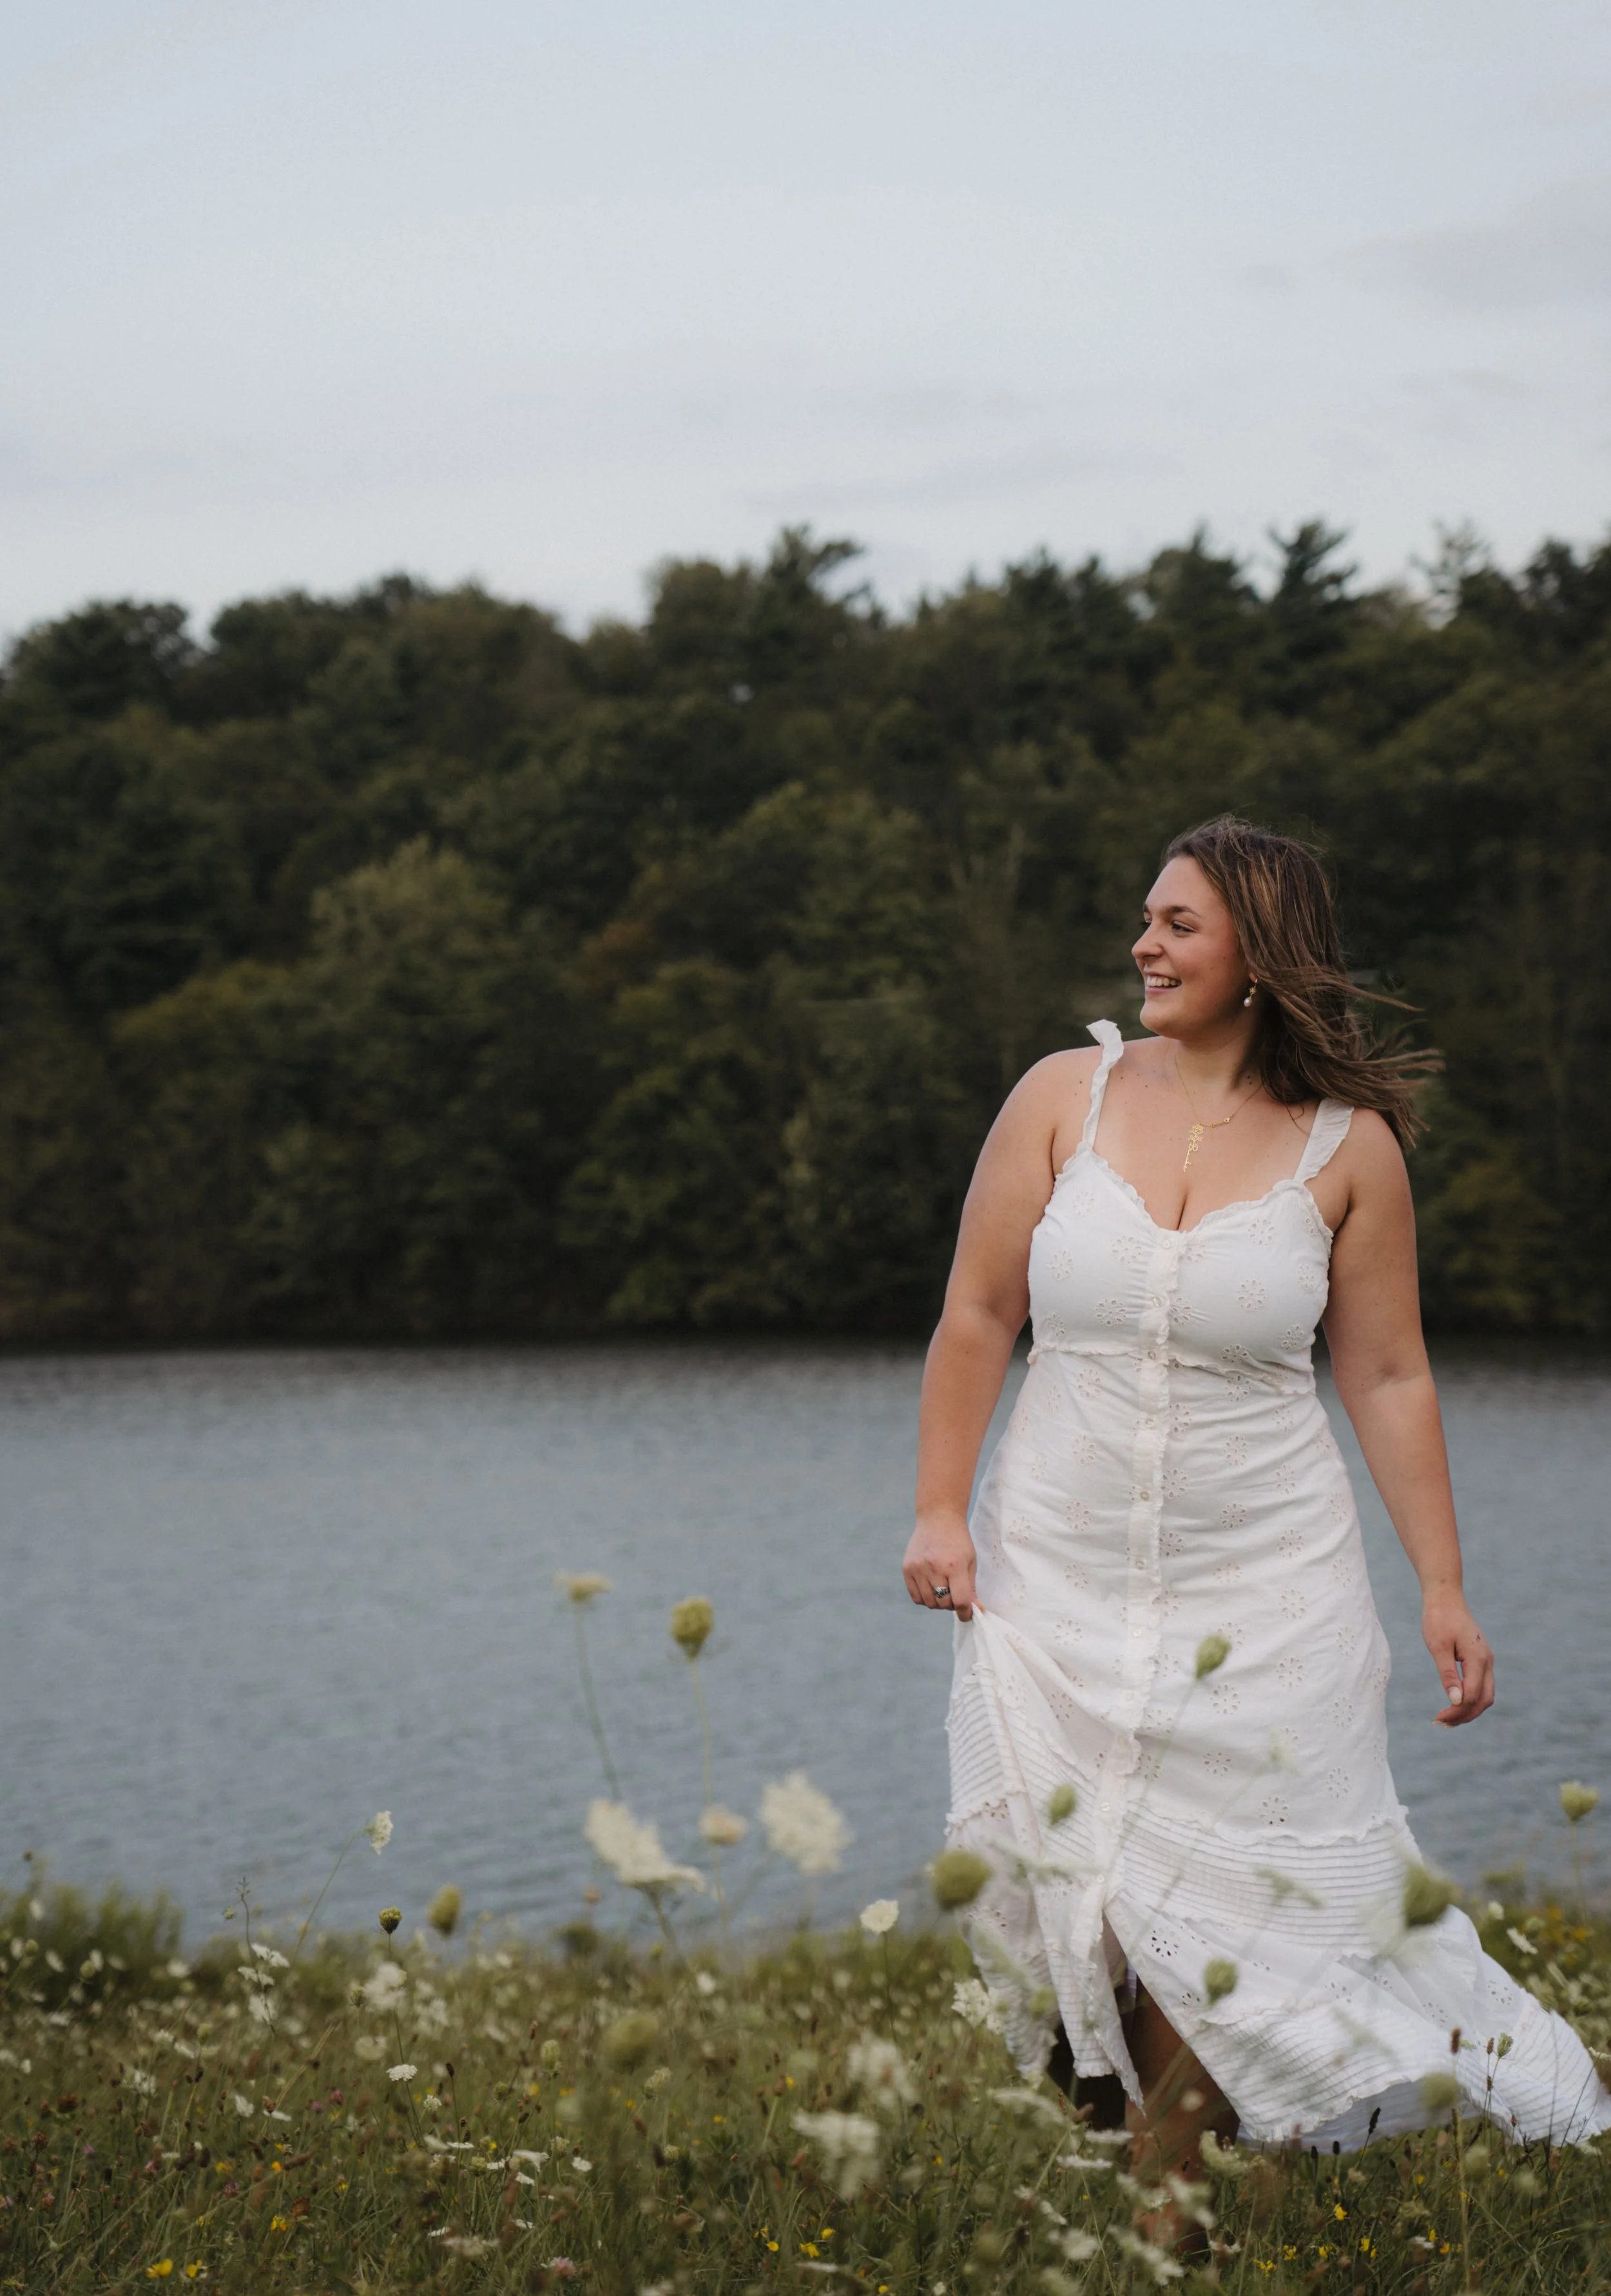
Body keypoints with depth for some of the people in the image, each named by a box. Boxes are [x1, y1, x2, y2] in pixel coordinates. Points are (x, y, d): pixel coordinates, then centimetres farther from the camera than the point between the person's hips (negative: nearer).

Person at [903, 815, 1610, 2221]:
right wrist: (941, 1509, -1)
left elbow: (1390, 1379, 2)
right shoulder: (1067, 1095, 1)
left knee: (1224, 1901, 0)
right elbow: (979, 1317, 5)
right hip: (1062, 1576, 2)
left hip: (1262, 1590, -1)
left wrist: (1445, 1590, 0)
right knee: (1058, 1886, 2)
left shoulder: (1349, 1145, -2)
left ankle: (1173, 2180, 14)